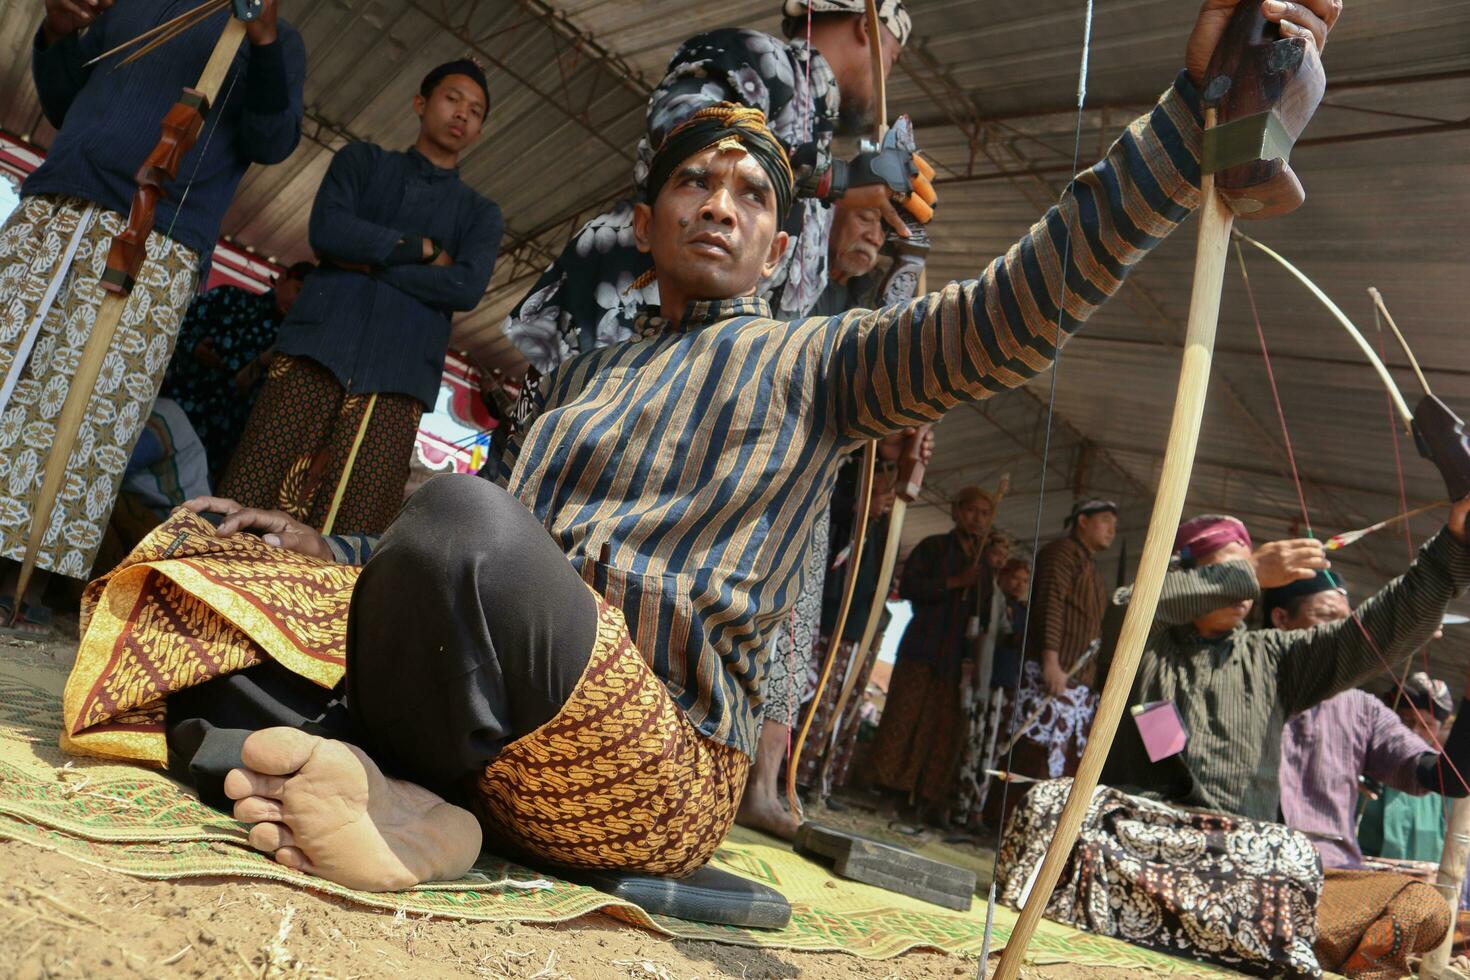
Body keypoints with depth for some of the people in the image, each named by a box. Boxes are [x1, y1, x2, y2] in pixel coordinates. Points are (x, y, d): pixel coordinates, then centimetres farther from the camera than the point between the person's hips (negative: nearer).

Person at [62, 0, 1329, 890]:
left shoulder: (816, 361, 8)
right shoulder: (583, 377, 25)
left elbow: (1015, 311, -6)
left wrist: (1195, 104, -13)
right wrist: (331, 554, 12)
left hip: (656, 771, -6)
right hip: (496, 724, 6)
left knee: (463, 516, -33)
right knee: (194, 557, 0)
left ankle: (377, 785, -8)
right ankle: (403, 804, -19)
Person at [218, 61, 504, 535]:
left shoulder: (481, 213, 19)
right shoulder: (362, 159, 20)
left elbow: (466, 288, -1)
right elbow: (328, 231, 0)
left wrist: (369, 261, -2)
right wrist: (423, 249, 3)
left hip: (399, 376, 0)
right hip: (319, 348, 1)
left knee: (346, 538, -8)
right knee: (248, 512, -7)